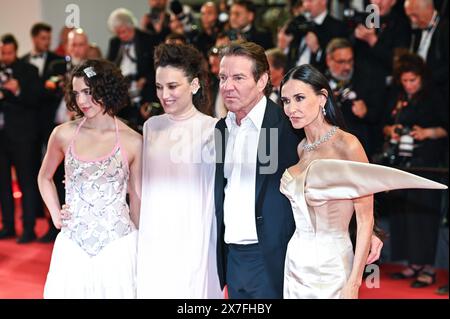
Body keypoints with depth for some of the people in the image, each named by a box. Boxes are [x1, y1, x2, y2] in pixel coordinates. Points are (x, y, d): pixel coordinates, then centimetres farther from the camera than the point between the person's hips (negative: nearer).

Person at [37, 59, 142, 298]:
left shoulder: (133, 142, -4)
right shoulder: (64, 134, 2)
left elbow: (137, 195, 6)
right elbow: (44, 177, 19)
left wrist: (140, 246, 8)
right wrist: (56, 215, 7)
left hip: (117, 245, -2)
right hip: (72, 245, 2)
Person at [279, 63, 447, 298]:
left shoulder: (347, 145, -15)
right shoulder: (302, 148, 5)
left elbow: (365, 219, -15)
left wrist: (353, 283, -18)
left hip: (329, 266, -6)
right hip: (295, 262, 6)